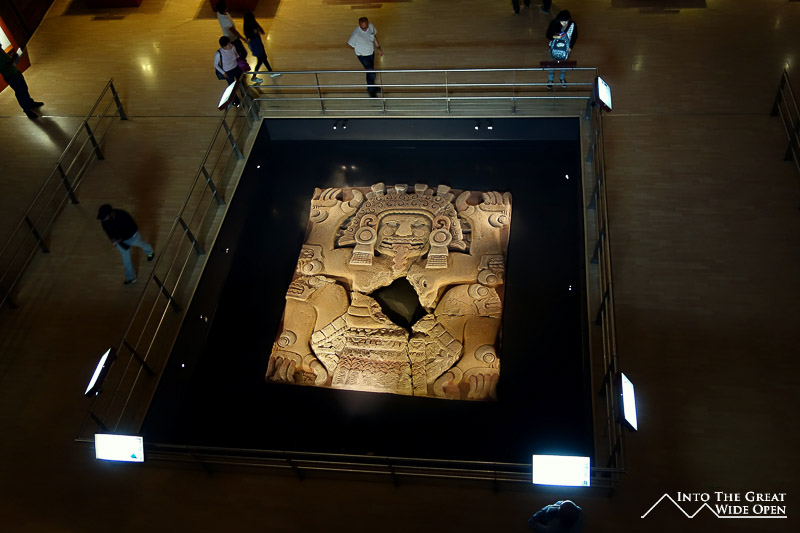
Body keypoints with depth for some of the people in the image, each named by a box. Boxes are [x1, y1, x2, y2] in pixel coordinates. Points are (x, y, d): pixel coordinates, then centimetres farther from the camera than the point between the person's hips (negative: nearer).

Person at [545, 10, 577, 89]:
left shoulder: (572, 25, -22)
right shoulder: (554, 23, -25)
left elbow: (574, 36, -5)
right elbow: (548, 35, -14)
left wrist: (571, 47, -8)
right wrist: (554, 36, -36)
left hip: (566, 49, 1)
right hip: (555, 47, -1)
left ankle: (562, 78, 49)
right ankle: (550, 80, 39)